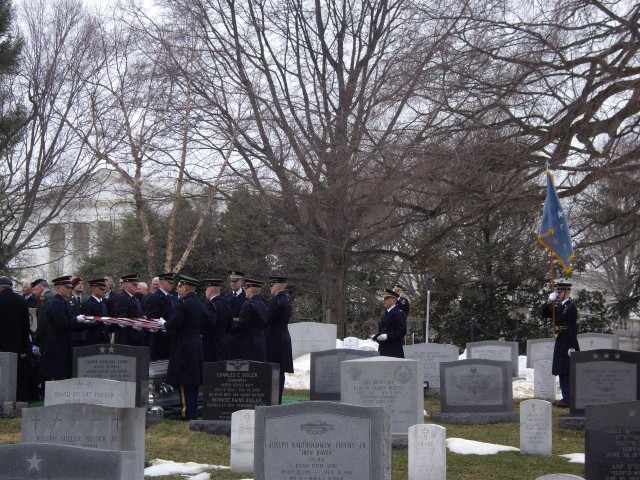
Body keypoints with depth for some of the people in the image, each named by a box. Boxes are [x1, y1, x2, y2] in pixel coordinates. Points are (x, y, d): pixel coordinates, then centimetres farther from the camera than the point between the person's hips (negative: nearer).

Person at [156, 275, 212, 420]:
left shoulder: (181, 304, -14)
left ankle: (187, 412, -5)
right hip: (197, 346, 8)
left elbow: (173, 324, -20)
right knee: (194, 380, 11)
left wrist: (163, 323, 0)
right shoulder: (201, 305, 10)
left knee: (184, 381, -5)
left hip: (183, 347, -8)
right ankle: (194, 412, 14)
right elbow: (206, 323, 14)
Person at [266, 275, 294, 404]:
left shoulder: (277, 301, -15)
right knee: (279, 372, 10)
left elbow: (268, 320, -17)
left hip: (275, 340, -10)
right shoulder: (285, 300, 15)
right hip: (283, 339, 10)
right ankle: (277, 400, 14)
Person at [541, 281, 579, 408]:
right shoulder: (558, 306, 13)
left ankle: (569, 399, -5)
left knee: (567, 372, -7)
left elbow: (573, 328, -17)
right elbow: (545, 314, 16)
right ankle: (566, 397, 19)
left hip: (567, 343, -9)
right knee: (561, 372, 12)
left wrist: (572, 347, -21)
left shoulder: (571, 307, -13)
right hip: (560, 343, 9)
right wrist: (549, 302, 1)